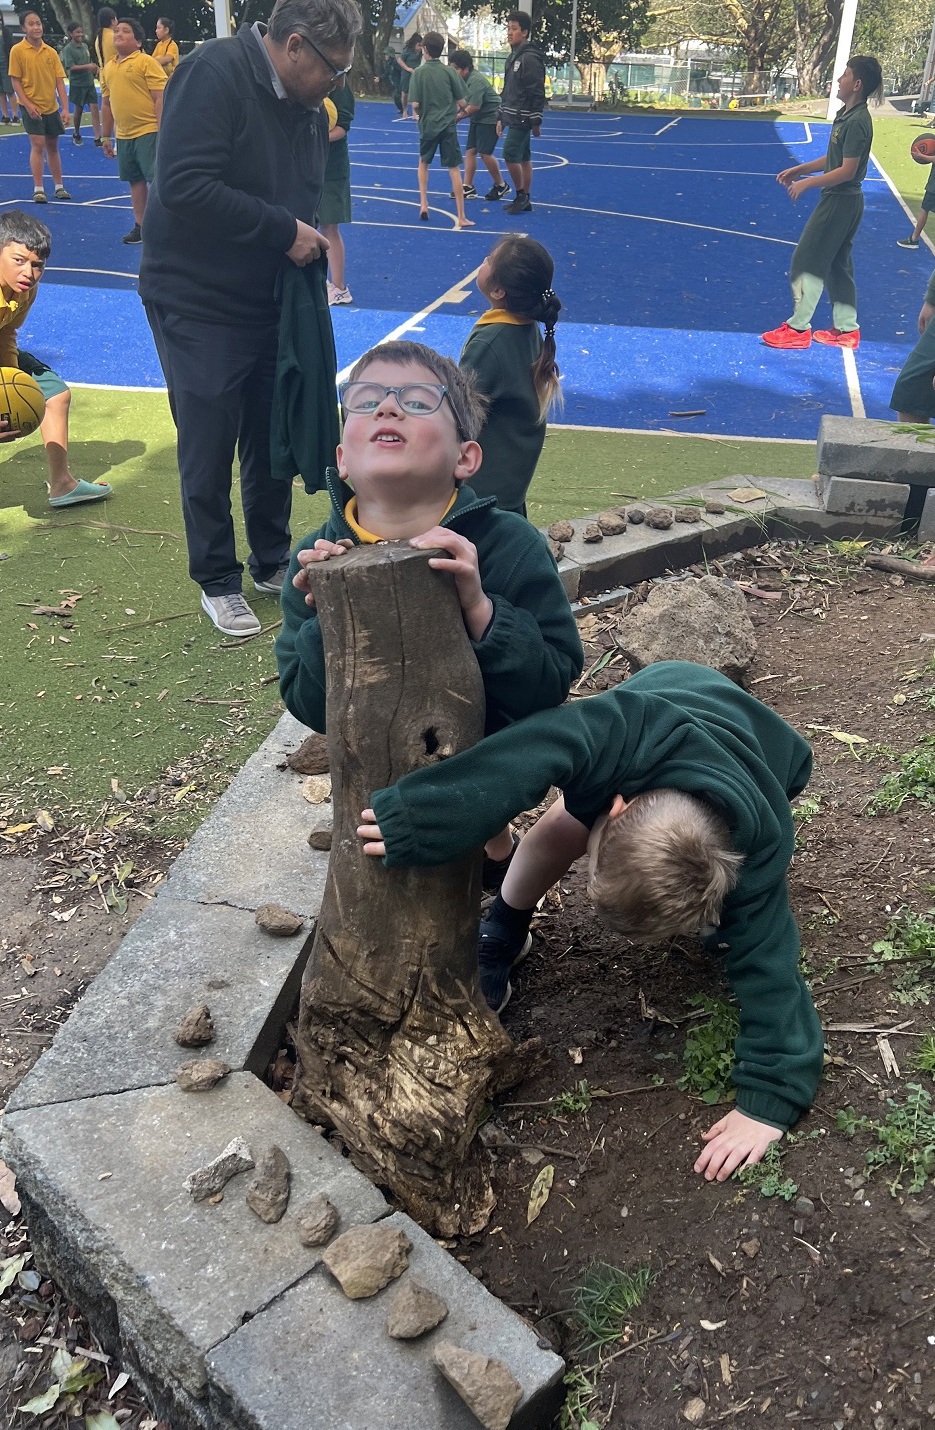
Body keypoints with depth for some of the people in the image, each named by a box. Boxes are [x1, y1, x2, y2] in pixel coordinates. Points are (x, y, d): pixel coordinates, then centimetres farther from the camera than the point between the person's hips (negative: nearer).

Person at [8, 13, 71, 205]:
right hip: (32, 107, -4)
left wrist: (65, 108, -7)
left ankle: (59, 187, 21)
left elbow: (59, 81, 1)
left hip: (51, 107, 4)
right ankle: (38, 189, -5)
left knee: (52, 145, 12)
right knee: (37, 145, -10)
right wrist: (28, 104, -17)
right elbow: (15, 81, -6)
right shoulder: (17, 51, -6)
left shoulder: (51, 52, 2)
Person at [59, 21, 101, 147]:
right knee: (78, 109, 8)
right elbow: (71, 67, -19)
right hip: (77, 84, -5)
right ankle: (76, 135, 27)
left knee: (94, 108, -6)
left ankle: (97, 138, -9)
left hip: (89, 83, 5)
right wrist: (87, 66, -30)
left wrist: (94, 68, 2)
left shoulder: (85, 46, 9)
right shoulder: (68, 49, -10)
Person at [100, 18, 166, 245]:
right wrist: (107, 136, 18)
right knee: (135, 180, 11)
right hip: (123, 135, 7)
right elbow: (107, 104, 19)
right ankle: (140, 225, 19)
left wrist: (161, 132, -17)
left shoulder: (146, 62, -6)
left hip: (148, 132, -6)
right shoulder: (108, 68, 13)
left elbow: (161, 98, -11)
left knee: (156, 178, -6)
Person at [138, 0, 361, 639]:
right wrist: (284, 231, -24)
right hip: (199, 303, -7)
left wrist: (310, 237, -1)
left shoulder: (309, 108, 7)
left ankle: (272, 561, 30)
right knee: (209, 447, 0)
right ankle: (218, 581, 15)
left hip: (271, 302, 7)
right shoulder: (213, 74, -17)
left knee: (272, 439, 13)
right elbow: (183, 185, -27)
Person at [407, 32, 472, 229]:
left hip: (427, 125, 1)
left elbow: (415, 104, -9)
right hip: (448, 126, 0)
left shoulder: (419, 72, -5)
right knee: (454, 169, -2)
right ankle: (461, 217, -6)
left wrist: (419, 114, 13)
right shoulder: (449, 71, -3)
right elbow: (462, 103, -1)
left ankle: (423, 204, 18)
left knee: (423, 162, 26)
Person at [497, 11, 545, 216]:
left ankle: (521, 195, 3)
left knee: (510, 155, -10)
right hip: (513, 118, 9)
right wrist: (501, 117, 17)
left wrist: (536, 121, -19)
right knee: (523, 158, 11)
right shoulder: (513, 57, 14)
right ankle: (524, 200, 15)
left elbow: (537, 92, -18)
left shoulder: (530, 58, -14)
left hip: (523, 119, -9)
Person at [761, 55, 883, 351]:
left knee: (806, 260, -5)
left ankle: (798, 328, 1)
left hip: (841, 202, -10)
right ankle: (846, 328, 20)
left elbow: (847, 170, -22)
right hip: (839, 201, 10)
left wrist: (807, 183, -19)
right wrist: (800, 169, 13)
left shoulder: (857, 122, -19)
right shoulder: (845, 115, 10)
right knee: (837, 264, 13)